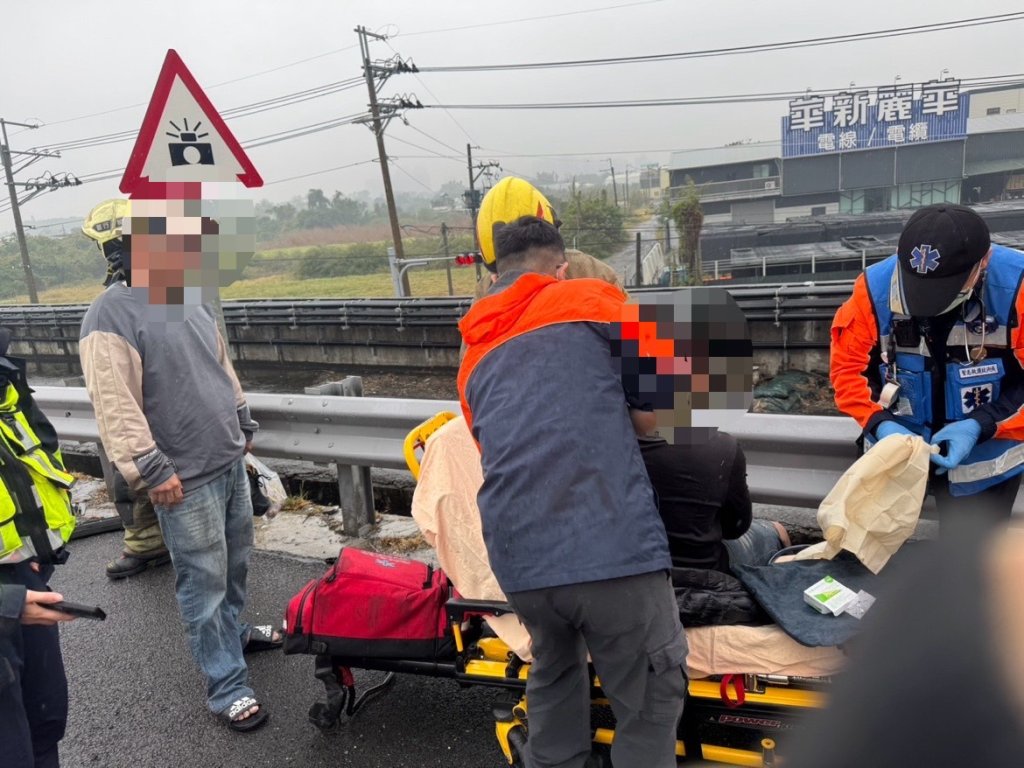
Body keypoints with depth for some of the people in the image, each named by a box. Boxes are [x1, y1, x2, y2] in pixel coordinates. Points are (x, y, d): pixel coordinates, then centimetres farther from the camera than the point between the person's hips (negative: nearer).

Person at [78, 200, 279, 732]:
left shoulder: (191, 301, 10)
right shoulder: (112, 316, -16)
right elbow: (114, 407, -21)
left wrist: (243, 423, 23)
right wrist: (151, 470, -21)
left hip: (230, 463, 8)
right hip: (185, 480, -8)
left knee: (235, 565, 22)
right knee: (204, 582, 2)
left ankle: (232, 631, 44)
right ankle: (227, 686, 14)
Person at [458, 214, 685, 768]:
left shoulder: (474, 357, 22)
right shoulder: (592, 298, 8)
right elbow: (654, 414, 8)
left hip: (517, 557, 5)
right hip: (610, 545, -5)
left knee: (553, 676, 30)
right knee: (651, 702, 13)